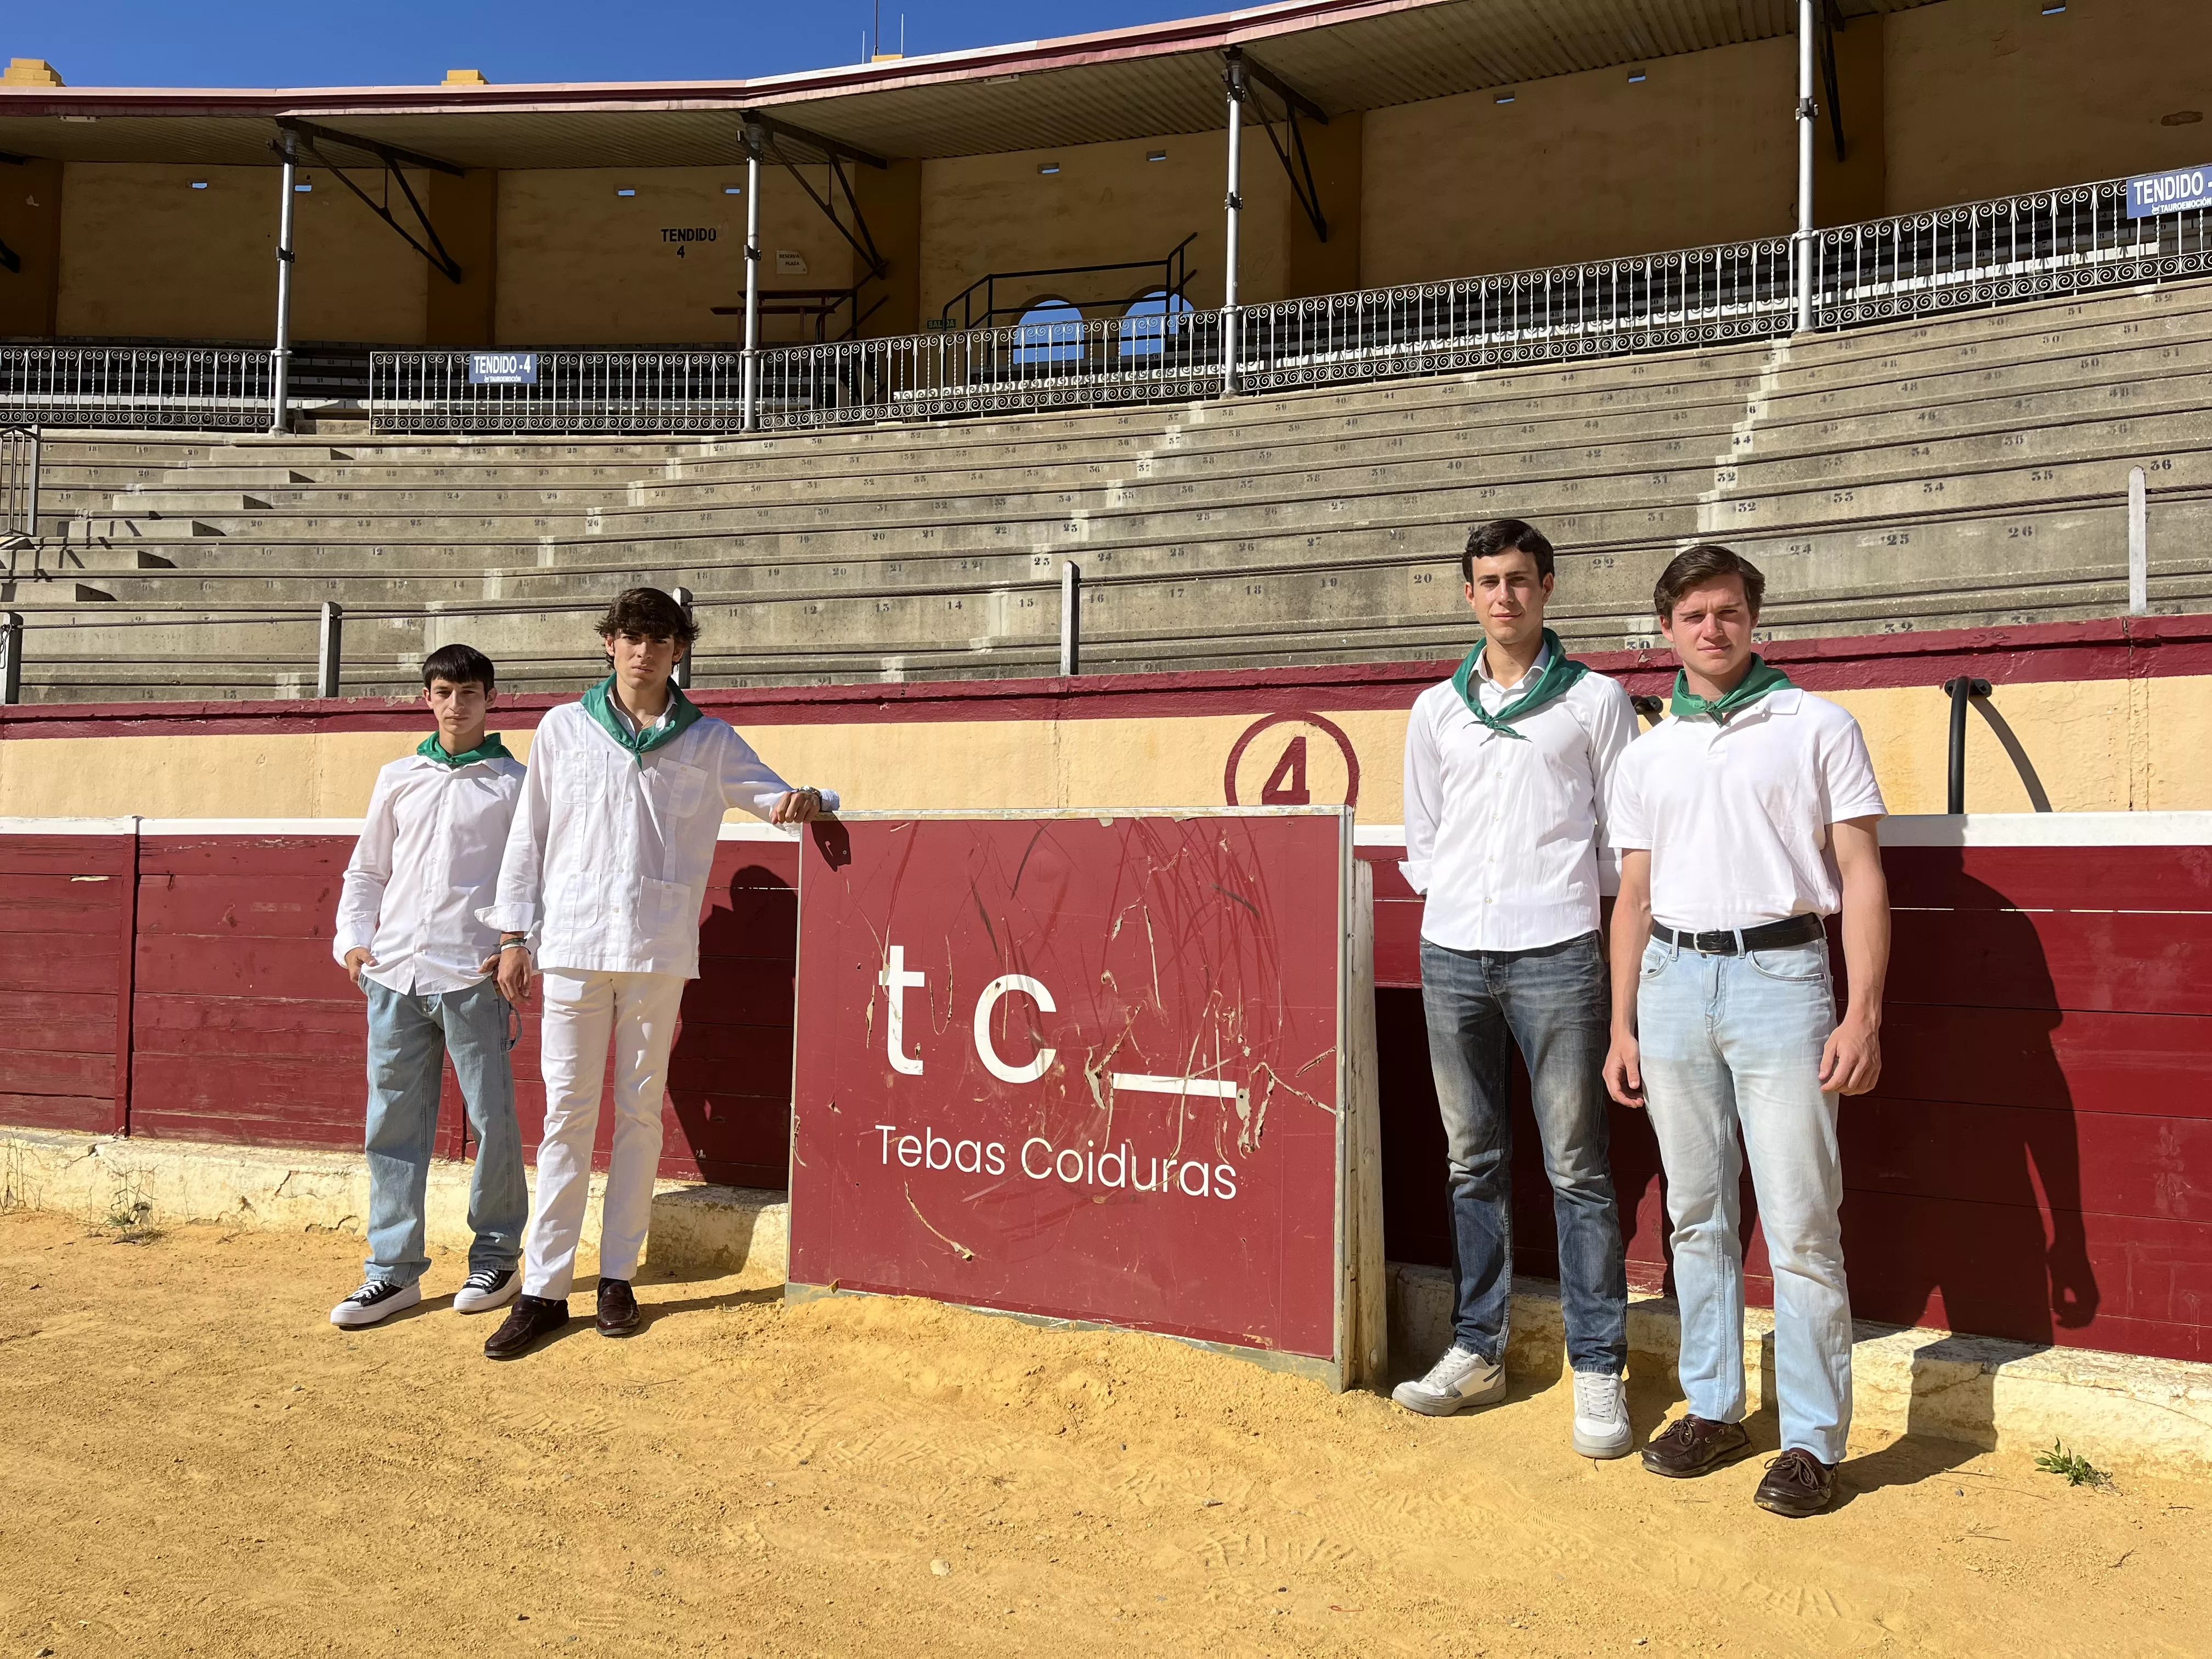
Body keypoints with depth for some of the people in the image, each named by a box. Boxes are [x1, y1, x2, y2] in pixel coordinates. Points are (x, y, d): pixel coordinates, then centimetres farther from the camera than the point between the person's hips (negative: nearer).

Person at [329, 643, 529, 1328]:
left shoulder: (515, 784, 4)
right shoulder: (399, 779, 15)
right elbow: (366, 870, 20)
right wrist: (354, 939, 6)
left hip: (473, 975, -4)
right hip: (395, 973, 4)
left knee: (491, 1117, 1)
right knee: (393, 1121, 5)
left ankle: (495, 1255, 17)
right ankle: (394, 1269, 13)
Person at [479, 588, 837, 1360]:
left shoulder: (709, 742, 7)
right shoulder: (564, 729, 9)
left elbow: (776, 797, 9)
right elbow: (529, 834, 11)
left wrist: (809, 801, -16)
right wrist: (514, 935, 6)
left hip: (660, 950, 0)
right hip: (573, 943, 0)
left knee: (640, 1111, 6)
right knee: (567, 1112, 0)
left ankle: (618, 1276, 16)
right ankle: (544, 1289, 6)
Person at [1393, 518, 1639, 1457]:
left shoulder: (1596, 700, 5)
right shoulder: (1436, 710, 14)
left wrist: (1569, 895, 2)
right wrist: (1450, 897, 8)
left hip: (1555, 951, -3)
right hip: (1452, 953, 4)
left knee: (1576, 1168, -3)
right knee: (1473, 1161, 10)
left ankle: (1598, 1370, 5)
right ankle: (1477, 1351, 20)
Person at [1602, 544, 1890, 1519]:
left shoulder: (1817, 727, 3)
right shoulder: (1644, 756, 14)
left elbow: (1861, 876, -1)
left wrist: (1863, 1015, -9)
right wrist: (1621, 1028, 11)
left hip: (1779, 974, -4)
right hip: (1673, 977, 4)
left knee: (1800, 1225, -3)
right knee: (1697, 1214, 11)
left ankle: (1813, 1439, 8)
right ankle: (1714, 1409, 23)